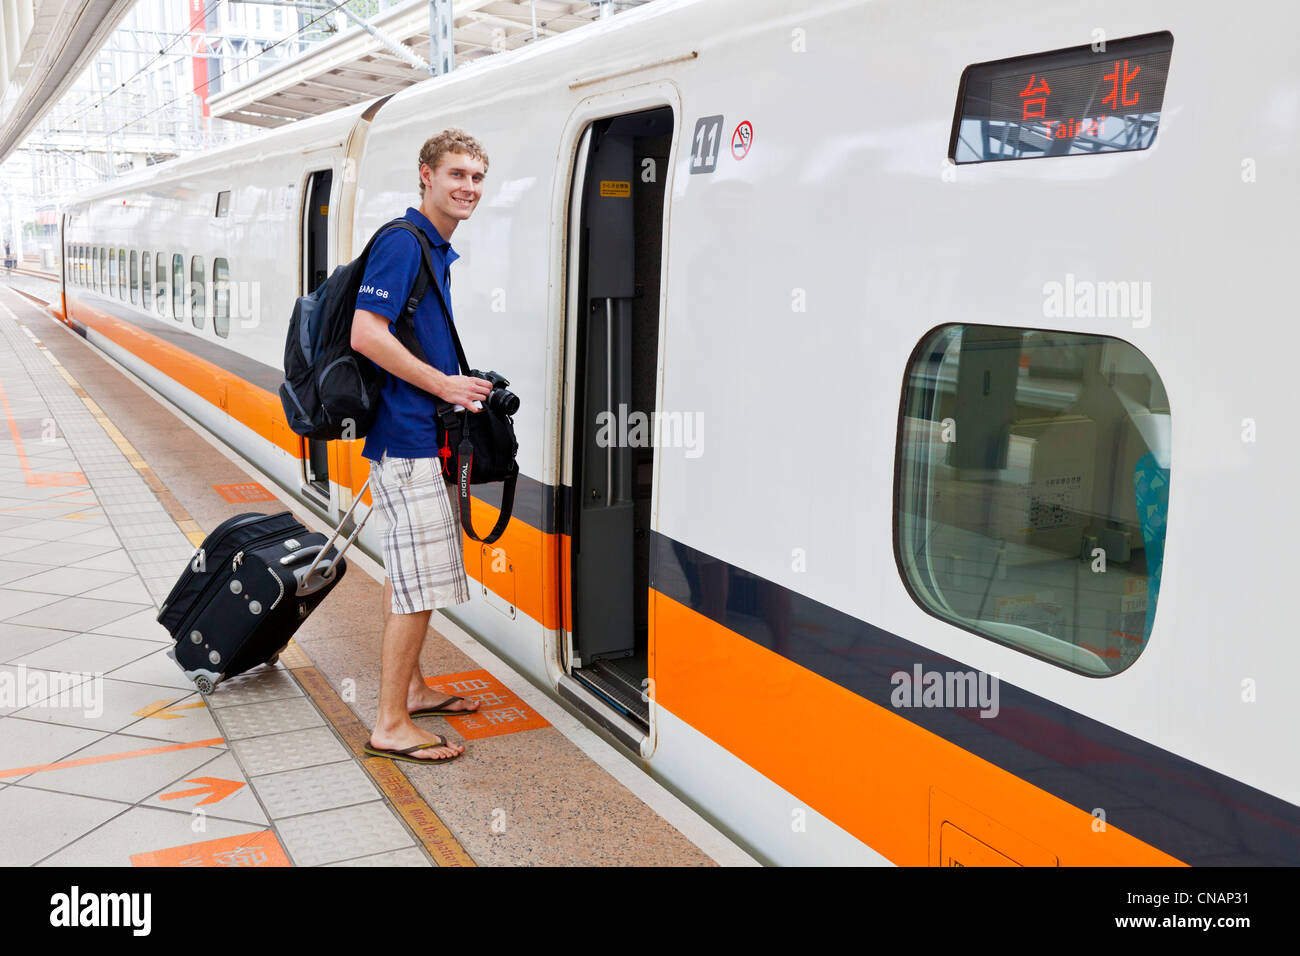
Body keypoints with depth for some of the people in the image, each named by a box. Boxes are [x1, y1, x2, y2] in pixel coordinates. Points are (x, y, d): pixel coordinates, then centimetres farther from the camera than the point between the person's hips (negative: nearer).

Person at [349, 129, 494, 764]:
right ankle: (391, 725, -1)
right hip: (408, 437, -10)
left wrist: (462, 389, 15)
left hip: (423, 435, 10)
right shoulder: (403, 242, -13)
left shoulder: (439, 250, 18)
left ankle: (410, 688, 31)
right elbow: (366, 335, -22)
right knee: (422, 580, -9)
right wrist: (444, 384, -18)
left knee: (408, 570, 18)